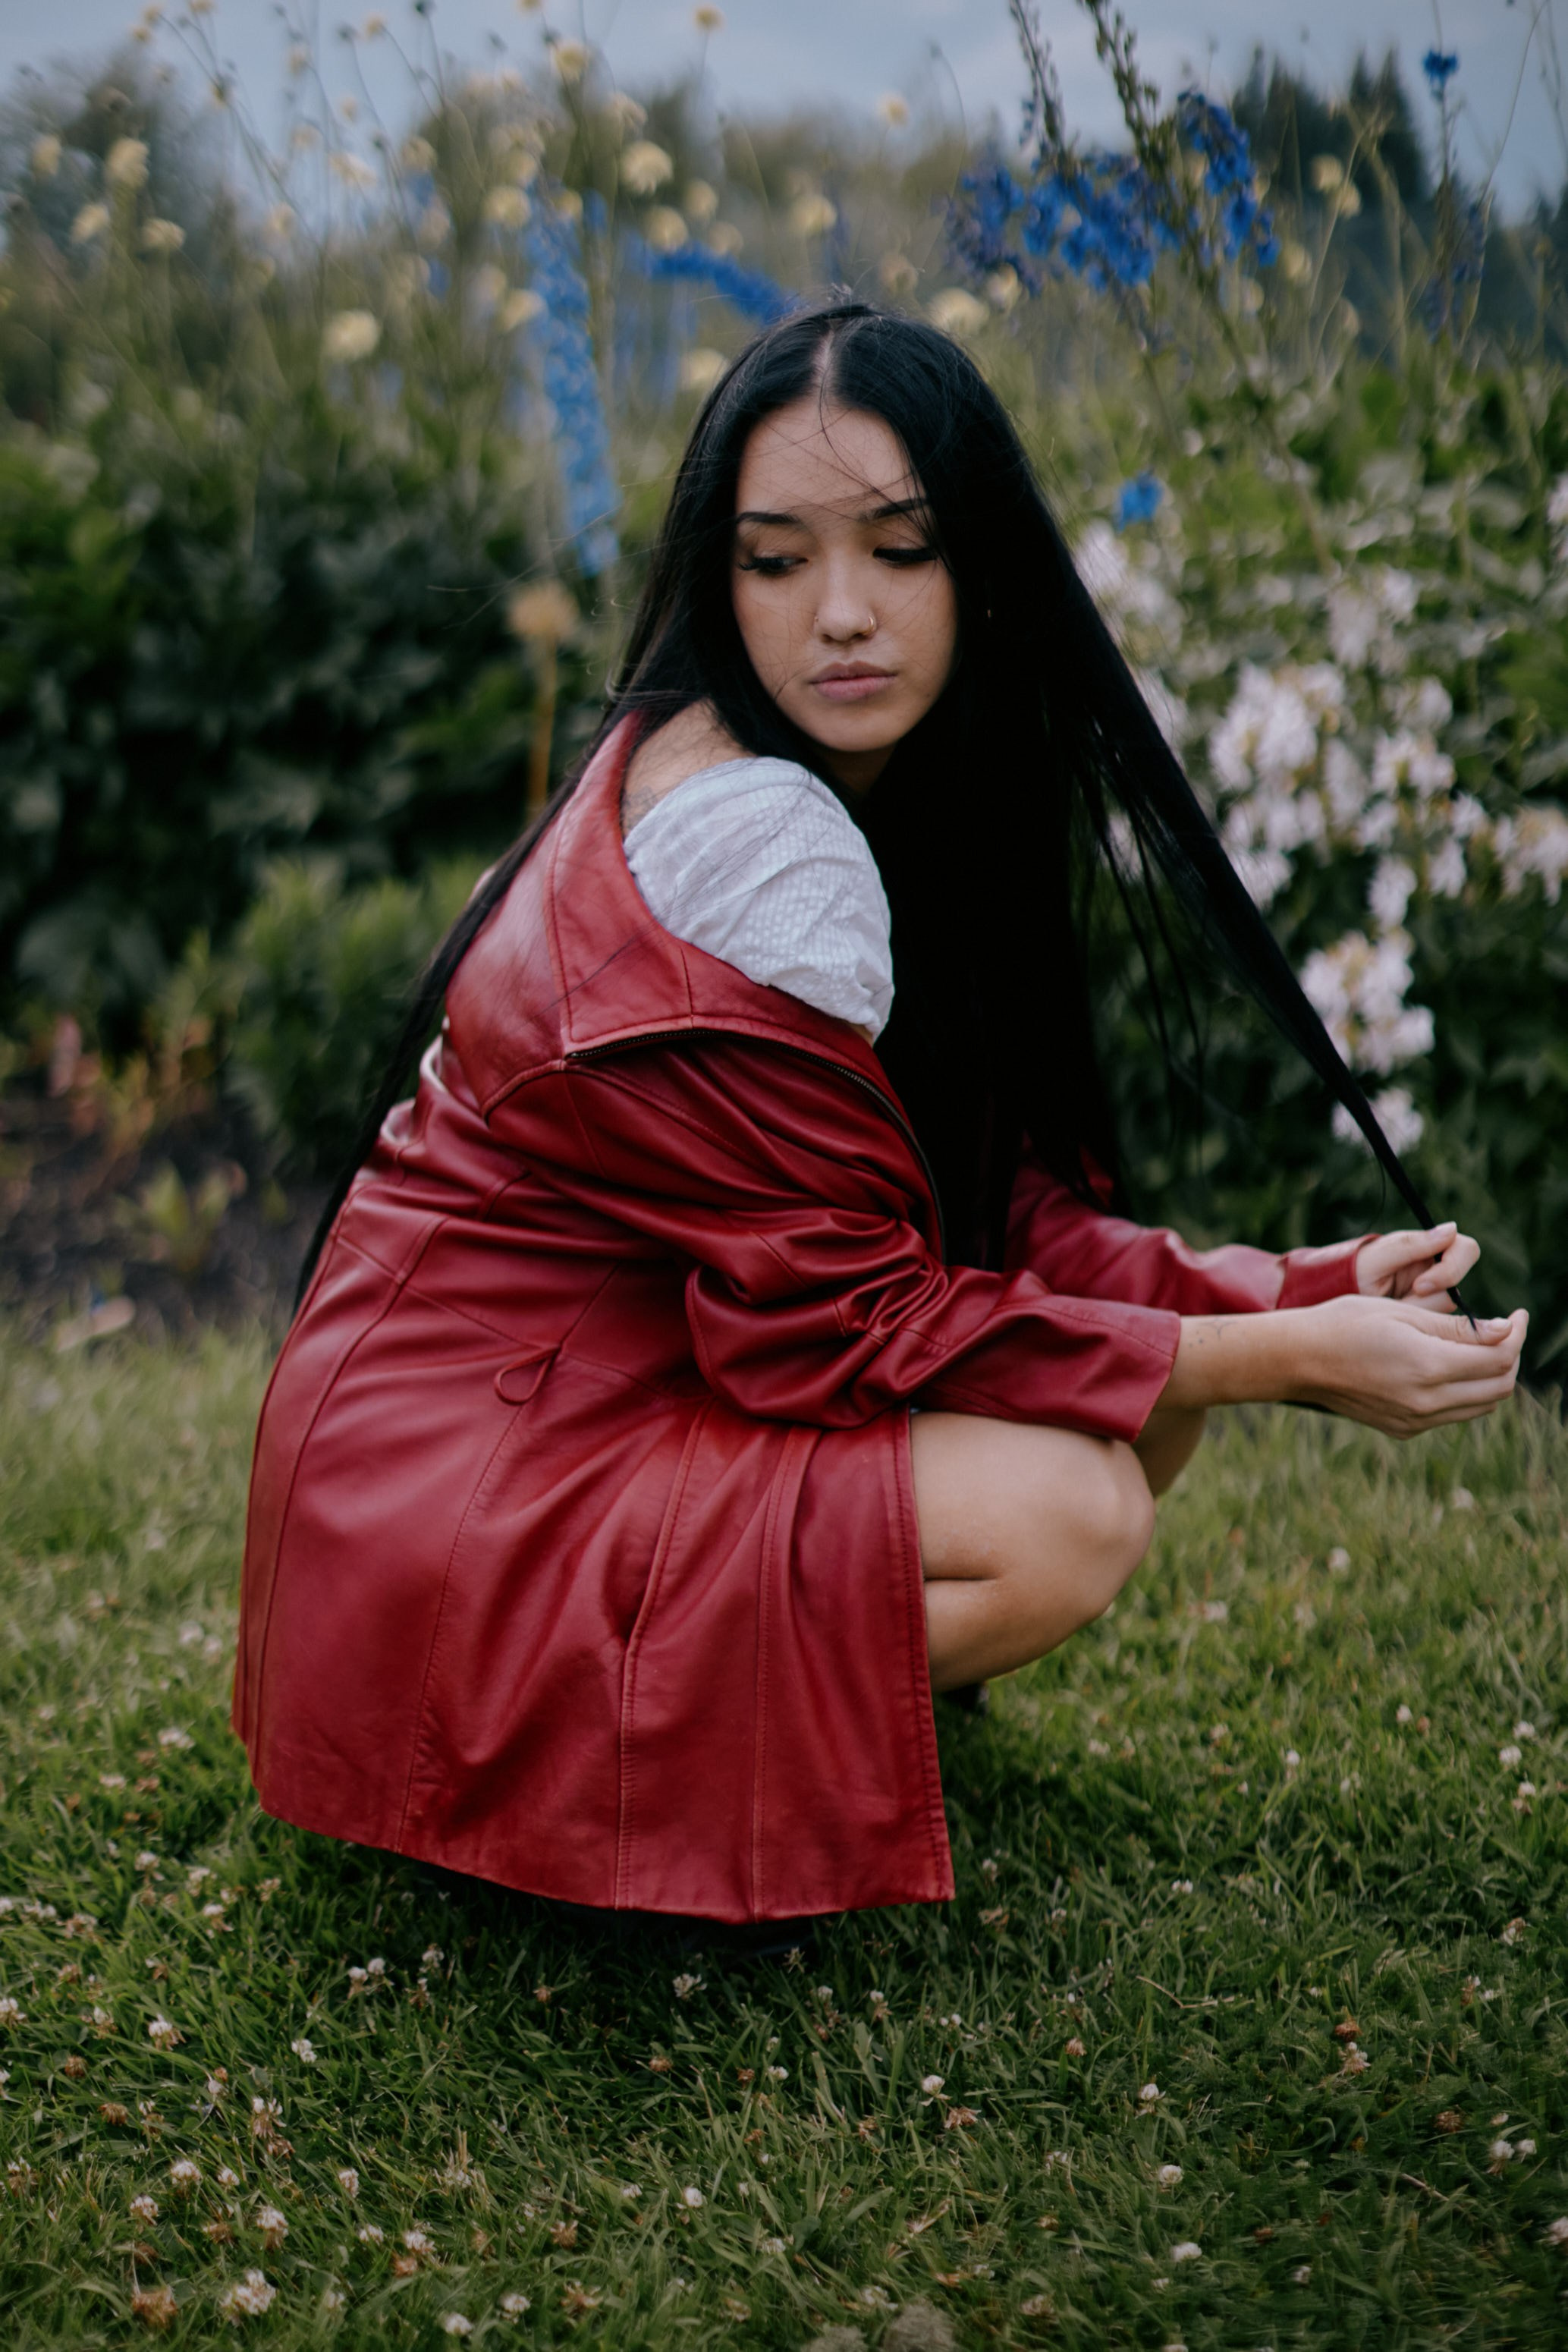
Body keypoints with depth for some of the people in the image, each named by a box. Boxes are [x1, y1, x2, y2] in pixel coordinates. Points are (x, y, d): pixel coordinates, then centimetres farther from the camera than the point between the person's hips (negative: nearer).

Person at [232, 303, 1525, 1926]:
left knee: (1154, 1371, 2)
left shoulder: (869, 801, 6)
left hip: (619, 1392, 9)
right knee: (1064, 1515, -22)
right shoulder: (747, 834, -23)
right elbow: (843, 1315, -21)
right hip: (457, 1481, -9)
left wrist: (1286, 1293, -10)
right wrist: (1289, 1358, -19)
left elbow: (994, 1207, 3)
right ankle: (628, 1761, -5)